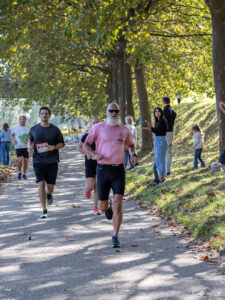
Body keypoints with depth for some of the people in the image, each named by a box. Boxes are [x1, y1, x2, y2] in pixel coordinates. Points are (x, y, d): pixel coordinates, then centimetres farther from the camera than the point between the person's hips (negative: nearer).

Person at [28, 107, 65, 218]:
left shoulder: (55, 130, 1)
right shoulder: (34, 129, 6)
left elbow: (62, 143, 7)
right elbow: (30, 139, 24)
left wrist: (54, 147, -13)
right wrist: (30, 146, 2)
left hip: (52, 161, 0)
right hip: (38, 161, 1)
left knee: (50, 186, -2)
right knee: (41, 184, -11)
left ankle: (49, 194, 39)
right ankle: (44, 210, -2)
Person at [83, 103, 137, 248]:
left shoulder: (124, 129, 5)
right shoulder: (99, 127, -1)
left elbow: (131, 144, 24)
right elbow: (86, 145, 5)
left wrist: (134, 154, 3)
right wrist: (95, 155, -15)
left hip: (118, 170, 0)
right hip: (103, 169, 0)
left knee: (118, 203, -13)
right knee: (103, 206, 6)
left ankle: (115, 236, -4)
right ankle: (107, 207, 46)